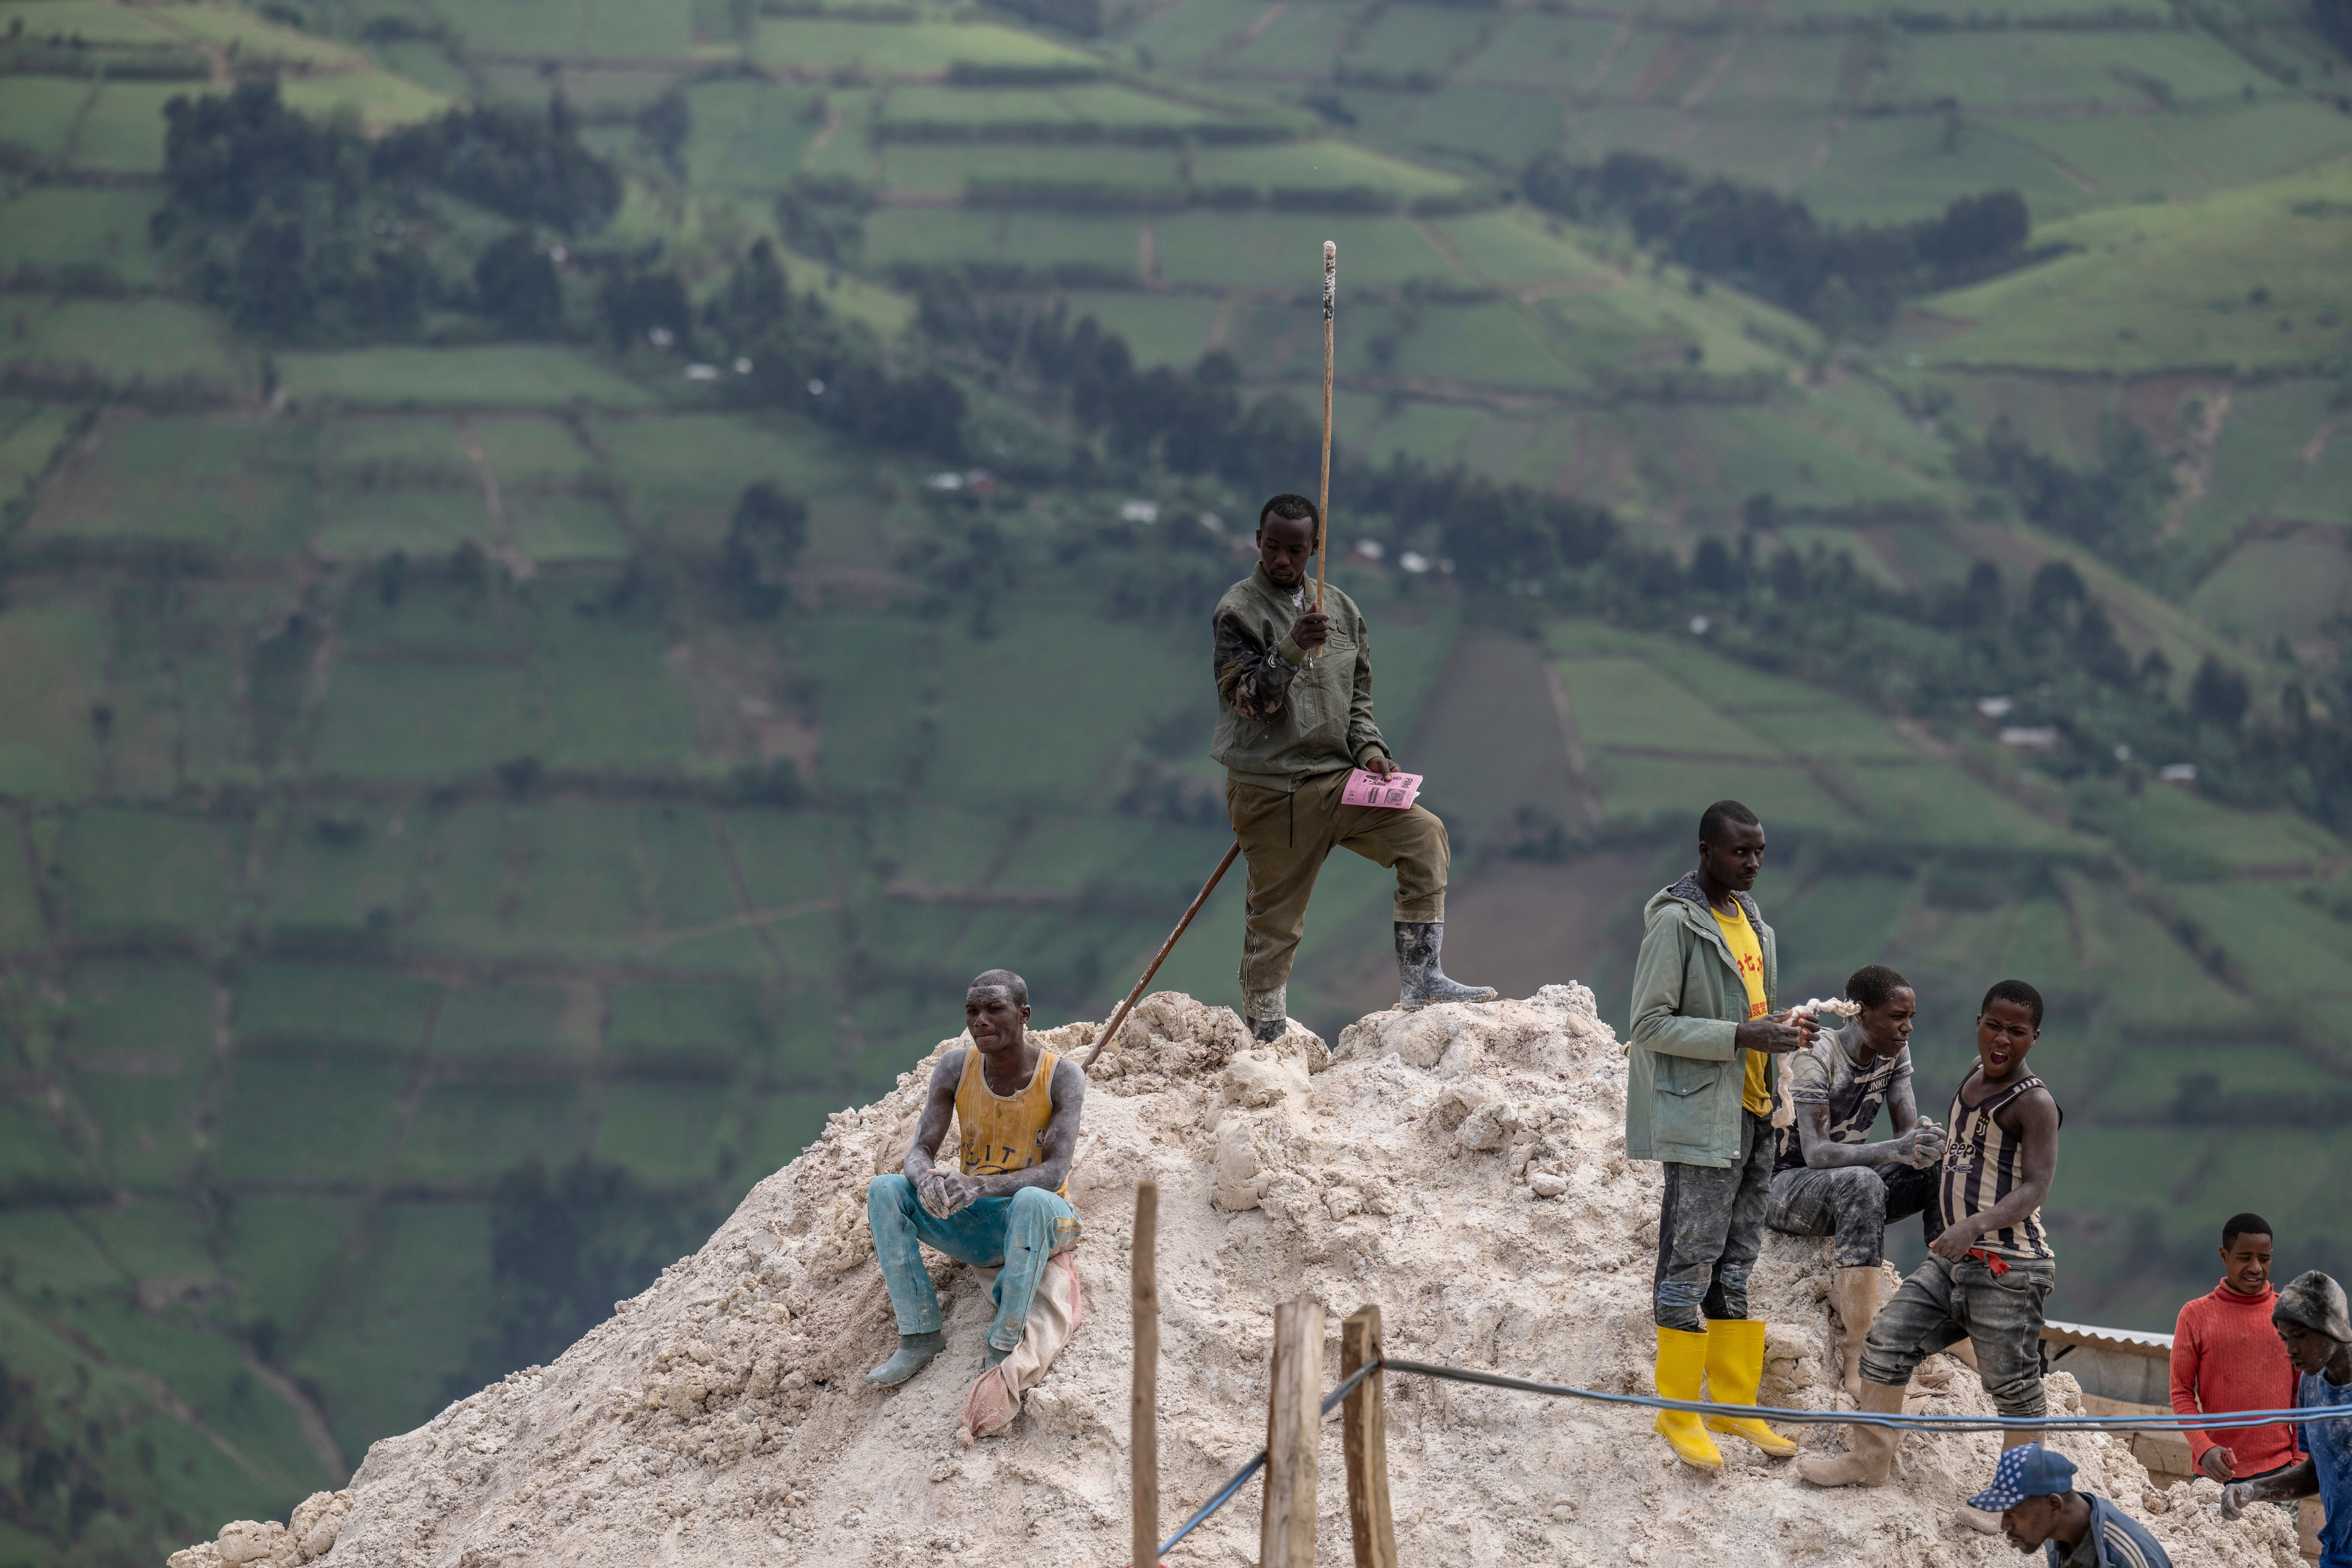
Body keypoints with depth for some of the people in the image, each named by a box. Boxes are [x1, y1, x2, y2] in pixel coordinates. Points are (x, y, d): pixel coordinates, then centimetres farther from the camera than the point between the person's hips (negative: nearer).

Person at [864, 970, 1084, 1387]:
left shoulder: (1062, 1077, -15)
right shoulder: (956, 1068, -4)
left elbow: (1055, 1172, -25)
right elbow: (920, 1151, -8)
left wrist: (979, 1186, -41)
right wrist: (926, 1179, -35)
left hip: (1046, 1225, -4)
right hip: (972, 1227, 4)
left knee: (1032, 1202, -40)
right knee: (884, 1191, -19)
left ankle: (1004, 1346, -30)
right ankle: (920, 1333, -18)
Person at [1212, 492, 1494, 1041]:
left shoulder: (1340, 609, 13)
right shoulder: (1239, 610, -4)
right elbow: (1246, 699, -14)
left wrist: (1368, 748, 3)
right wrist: (1291, 650, -28)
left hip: (1335, 780, 5)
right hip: (1269, 792, -5)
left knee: (1424, 834, -14)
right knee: (1274, 923, -1)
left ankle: (1419, 979, -13)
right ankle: (1265, 1041, 11)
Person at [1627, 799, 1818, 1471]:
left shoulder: (1750, 919, 14)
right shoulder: (1675, 924, -12)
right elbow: (1651, 1025, -16)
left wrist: (1783, 1030, 3)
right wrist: (1741, 1036, -23)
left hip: (1753, 1112, 8)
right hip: (1699, 1116, -8)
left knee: (1737, 1263, 13)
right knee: (1692, 1258, -6)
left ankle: (1736, 1402, 19)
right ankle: (1678, 1410, 0)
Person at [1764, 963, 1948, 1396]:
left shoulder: (1894, 1053, 1)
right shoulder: (1814, 1061, -22)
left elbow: (1908, 1129, -4)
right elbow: (1816, 1153, -31)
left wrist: (1926, 1142, -30)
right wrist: (1895, 1150, -44)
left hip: (1849, 1188, 7)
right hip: (1784, 1186, -7)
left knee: (1946, 1166, -15)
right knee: (1861, 1183, -39)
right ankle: (1859, 1356, -44)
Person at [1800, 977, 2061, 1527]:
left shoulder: (2034, 1103, -14)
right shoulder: (1976, 1076, 11)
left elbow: (2036, 1186, -24)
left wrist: (1976, 1225, -37)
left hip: (2010, 1266, -8)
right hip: (1954, 1258, 8)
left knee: (2012, 1382, 0)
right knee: (1887, 1341, 7)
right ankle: (1870, 1459, 20)